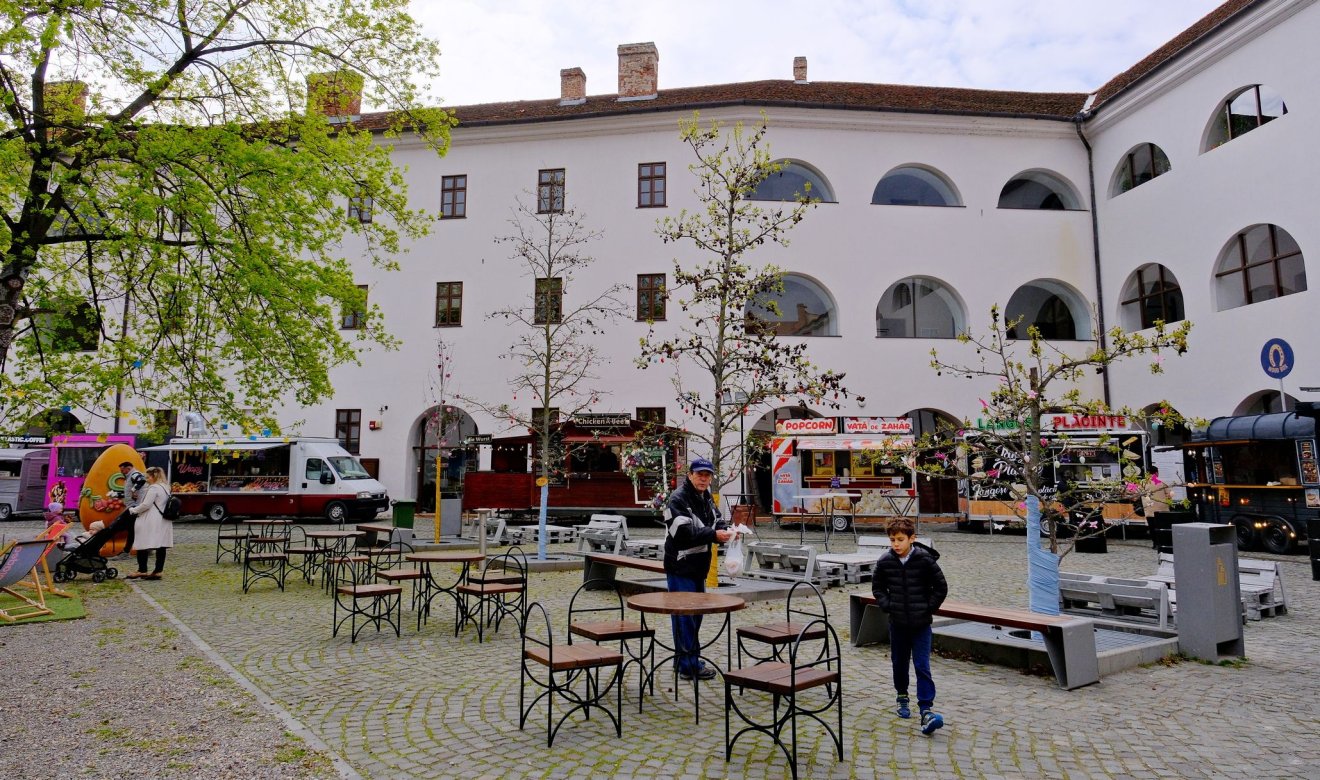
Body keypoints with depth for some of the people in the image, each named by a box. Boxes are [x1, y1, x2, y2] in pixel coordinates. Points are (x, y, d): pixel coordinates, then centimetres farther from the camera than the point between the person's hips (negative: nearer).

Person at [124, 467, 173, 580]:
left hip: (151, 523, -9)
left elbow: (146, 505, -15)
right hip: (164, 522, 9)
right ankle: (158, 571, 5)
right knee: (161, 547, 4)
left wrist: (133, 510, -1)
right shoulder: (165, 488, 16)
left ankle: (142, 570, 2)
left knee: (143, 546, -1)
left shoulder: (153, 488, -11)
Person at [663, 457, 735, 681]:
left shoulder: (707, 499, 13)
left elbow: (717, 521, 12)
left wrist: (727, 530, -10)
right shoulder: (678, 499, -15)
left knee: (696, 613, 16)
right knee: (685, 615, -3)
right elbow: (685, 532, -24)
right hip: (681, 567, -9)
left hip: (698, 566, 9)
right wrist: (714, 534, -28)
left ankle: (682, 659, 28)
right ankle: (689, 665, 4)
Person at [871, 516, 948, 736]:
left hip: (921, 623, -3)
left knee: (922, 666, -6)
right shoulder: (885, 561, -7)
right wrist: (886, 606, -3)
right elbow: (877, 586, 8)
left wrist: (928, 609, -5)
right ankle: (902, 696, 37)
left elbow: (941, 587, -4)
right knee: (899, 662, 16)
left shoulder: (925, 560, -14)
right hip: (897, 622, 3)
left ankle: (927, 709, -4)